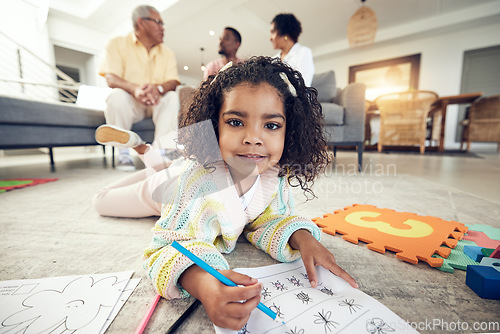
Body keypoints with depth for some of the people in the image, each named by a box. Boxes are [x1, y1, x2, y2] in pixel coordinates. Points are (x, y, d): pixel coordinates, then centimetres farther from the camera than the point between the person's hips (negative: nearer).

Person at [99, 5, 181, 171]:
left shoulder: (167, 53, 9)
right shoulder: (117, 44, 2)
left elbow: (173, 82, -7)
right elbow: (111, 79, -13)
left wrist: (158, 88, -32)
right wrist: (135, 89, -36)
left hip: (156, 103, 2)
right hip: (128, 102, -2)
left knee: (172, 98, -26)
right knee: (117, 95, -33)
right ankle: (123, 153, -21)